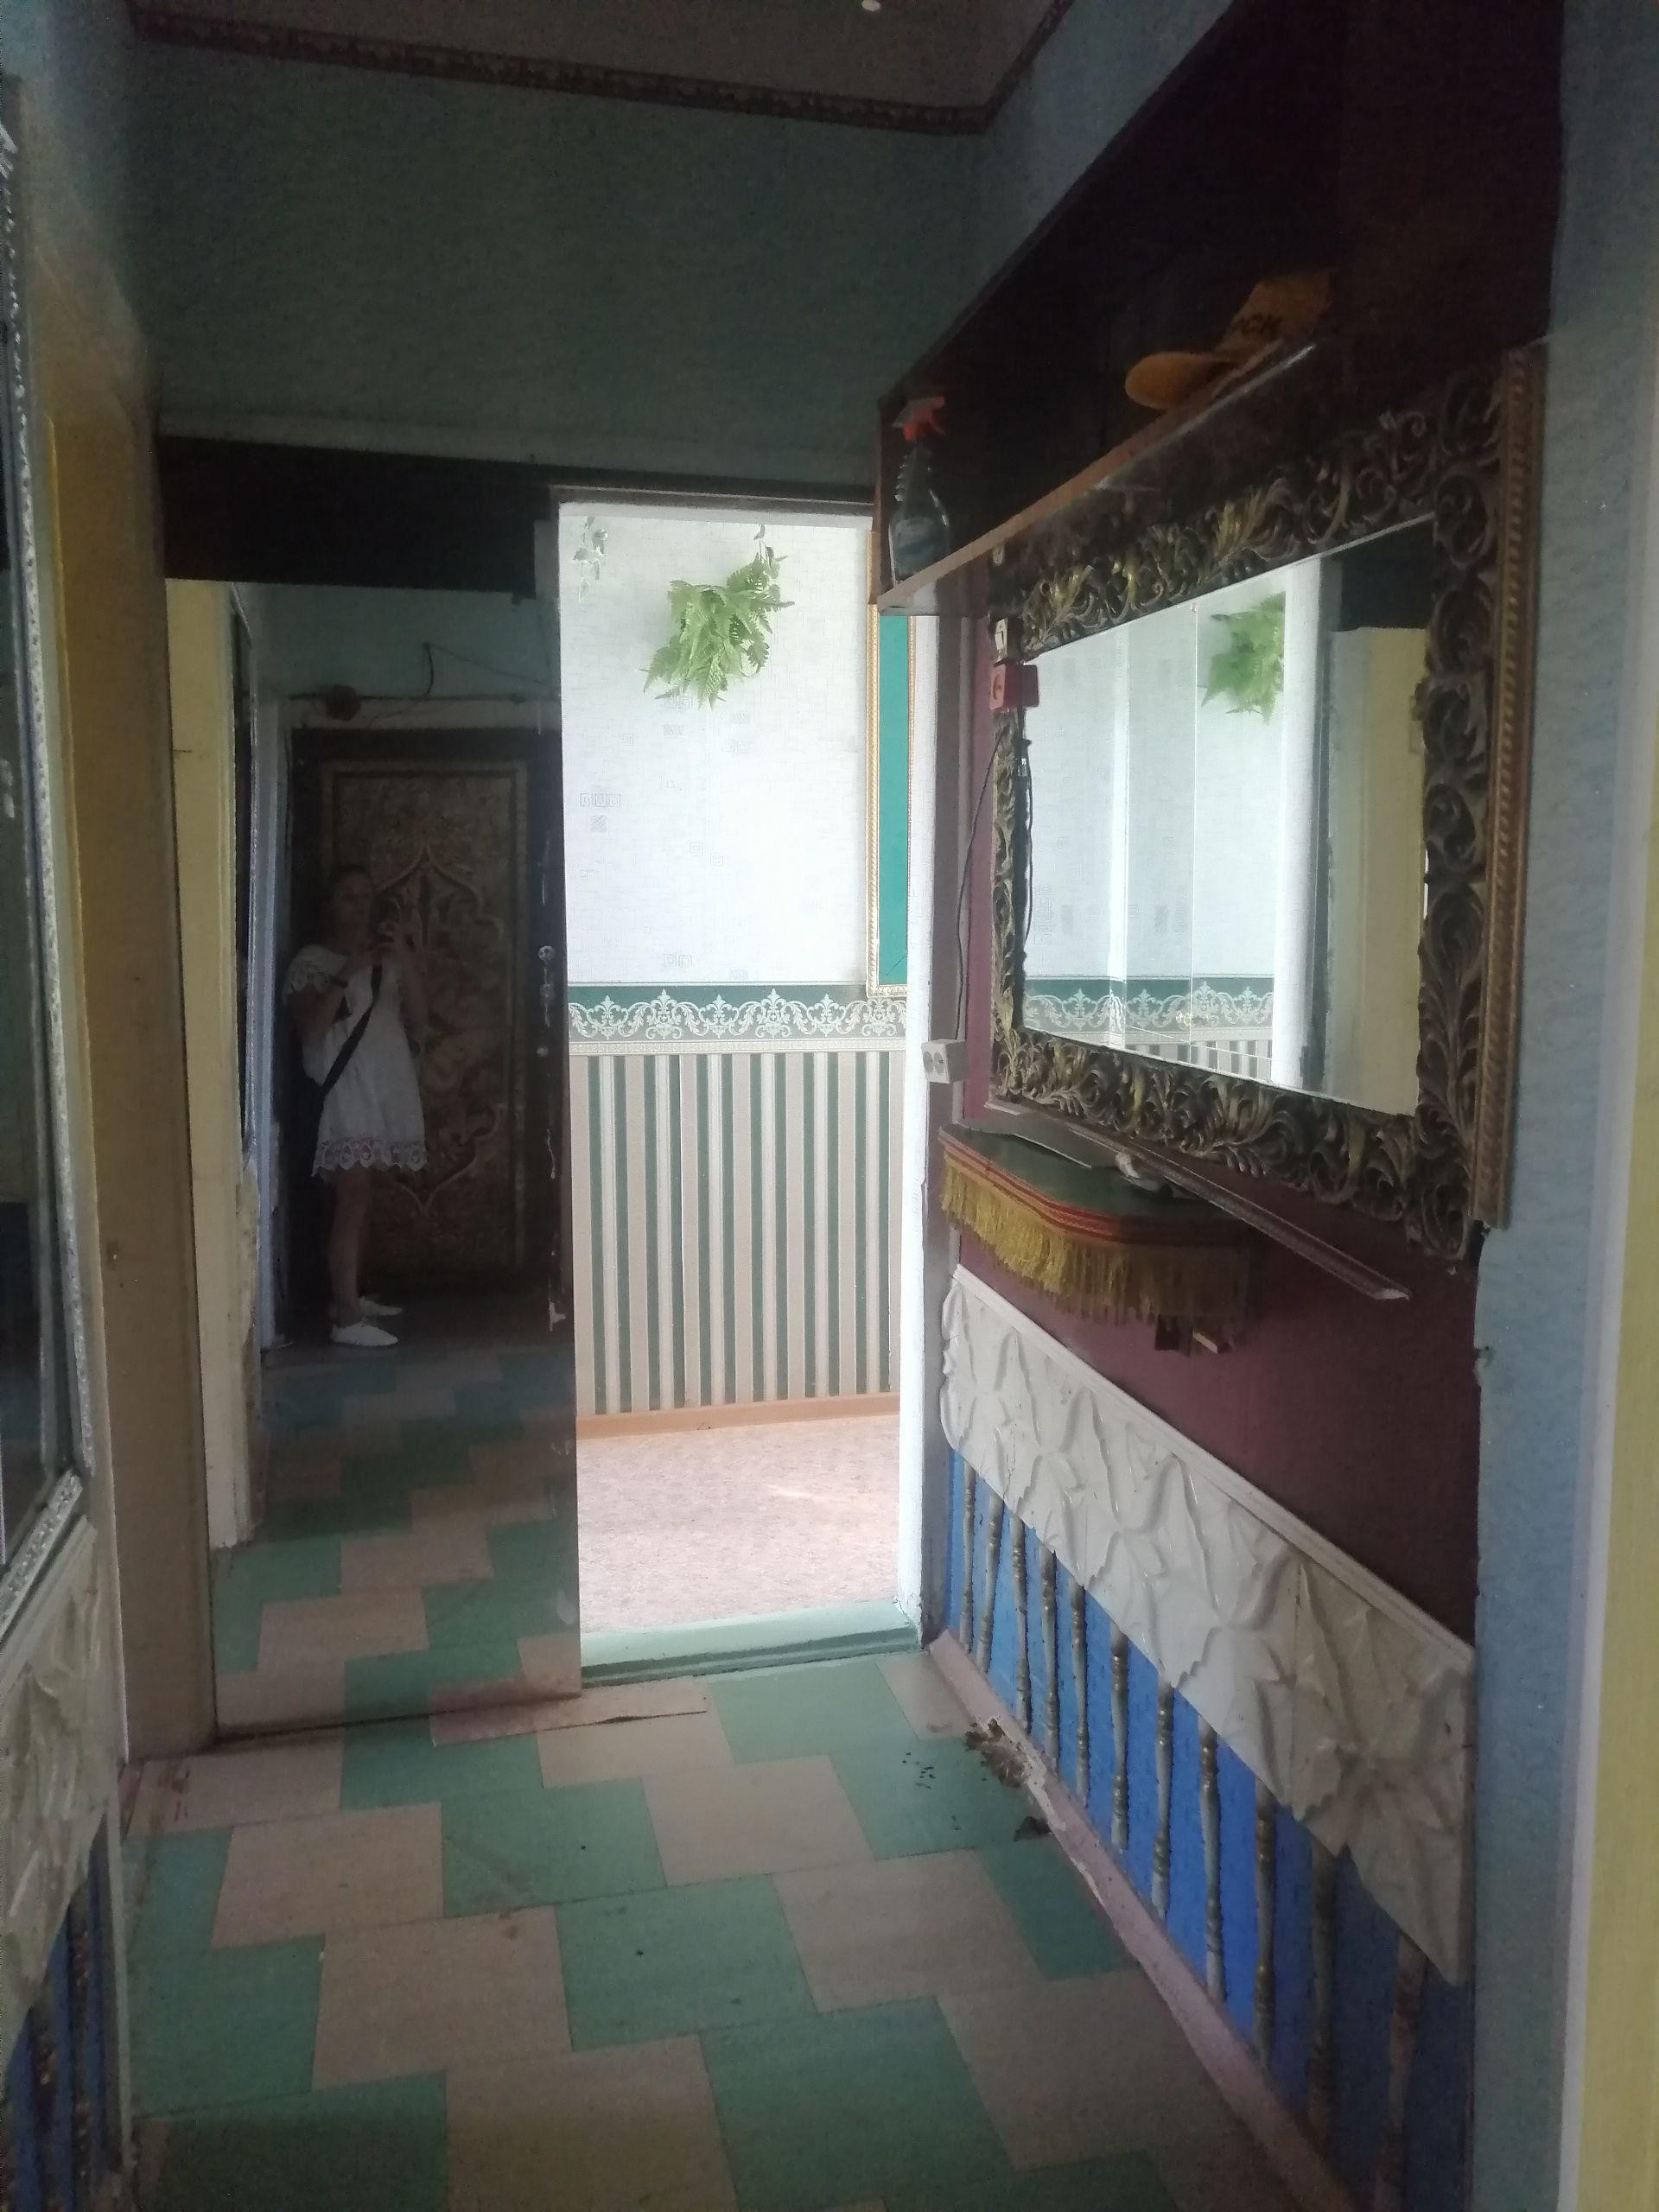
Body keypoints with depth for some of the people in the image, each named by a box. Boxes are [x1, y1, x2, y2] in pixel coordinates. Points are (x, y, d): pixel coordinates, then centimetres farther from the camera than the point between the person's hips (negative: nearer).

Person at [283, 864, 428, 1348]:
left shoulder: (388, 958, 15)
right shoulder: (312, 961, 1)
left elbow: (417, 1024, 5)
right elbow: (309, 1027, -12)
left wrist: (406, 962, -7)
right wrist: (346, 976, -20)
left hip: (388, 1091, 6)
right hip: (343, 1093, -6)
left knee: (361, 1199, 11)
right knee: (353, 1200, -13)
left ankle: (350, 1295, 22)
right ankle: (347, 1319, -13)